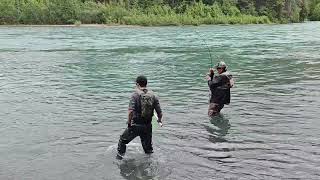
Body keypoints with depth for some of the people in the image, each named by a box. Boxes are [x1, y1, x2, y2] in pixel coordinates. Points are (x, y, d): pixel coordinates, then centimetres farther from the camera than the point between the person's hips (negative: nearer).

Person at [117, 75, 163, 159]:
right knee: (148, 148, 22)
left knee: (122, 140, 18)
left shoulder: (135, 95, -12)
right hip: (148, 126, 4)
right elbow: (159, 112, 0)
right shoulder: (153, 95, 0)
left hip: (136, 125, -3)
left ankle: (119, 158, 22)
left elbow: (131, 110, -24)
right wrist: (160, 121, 19)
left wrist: (129, 122, -11)